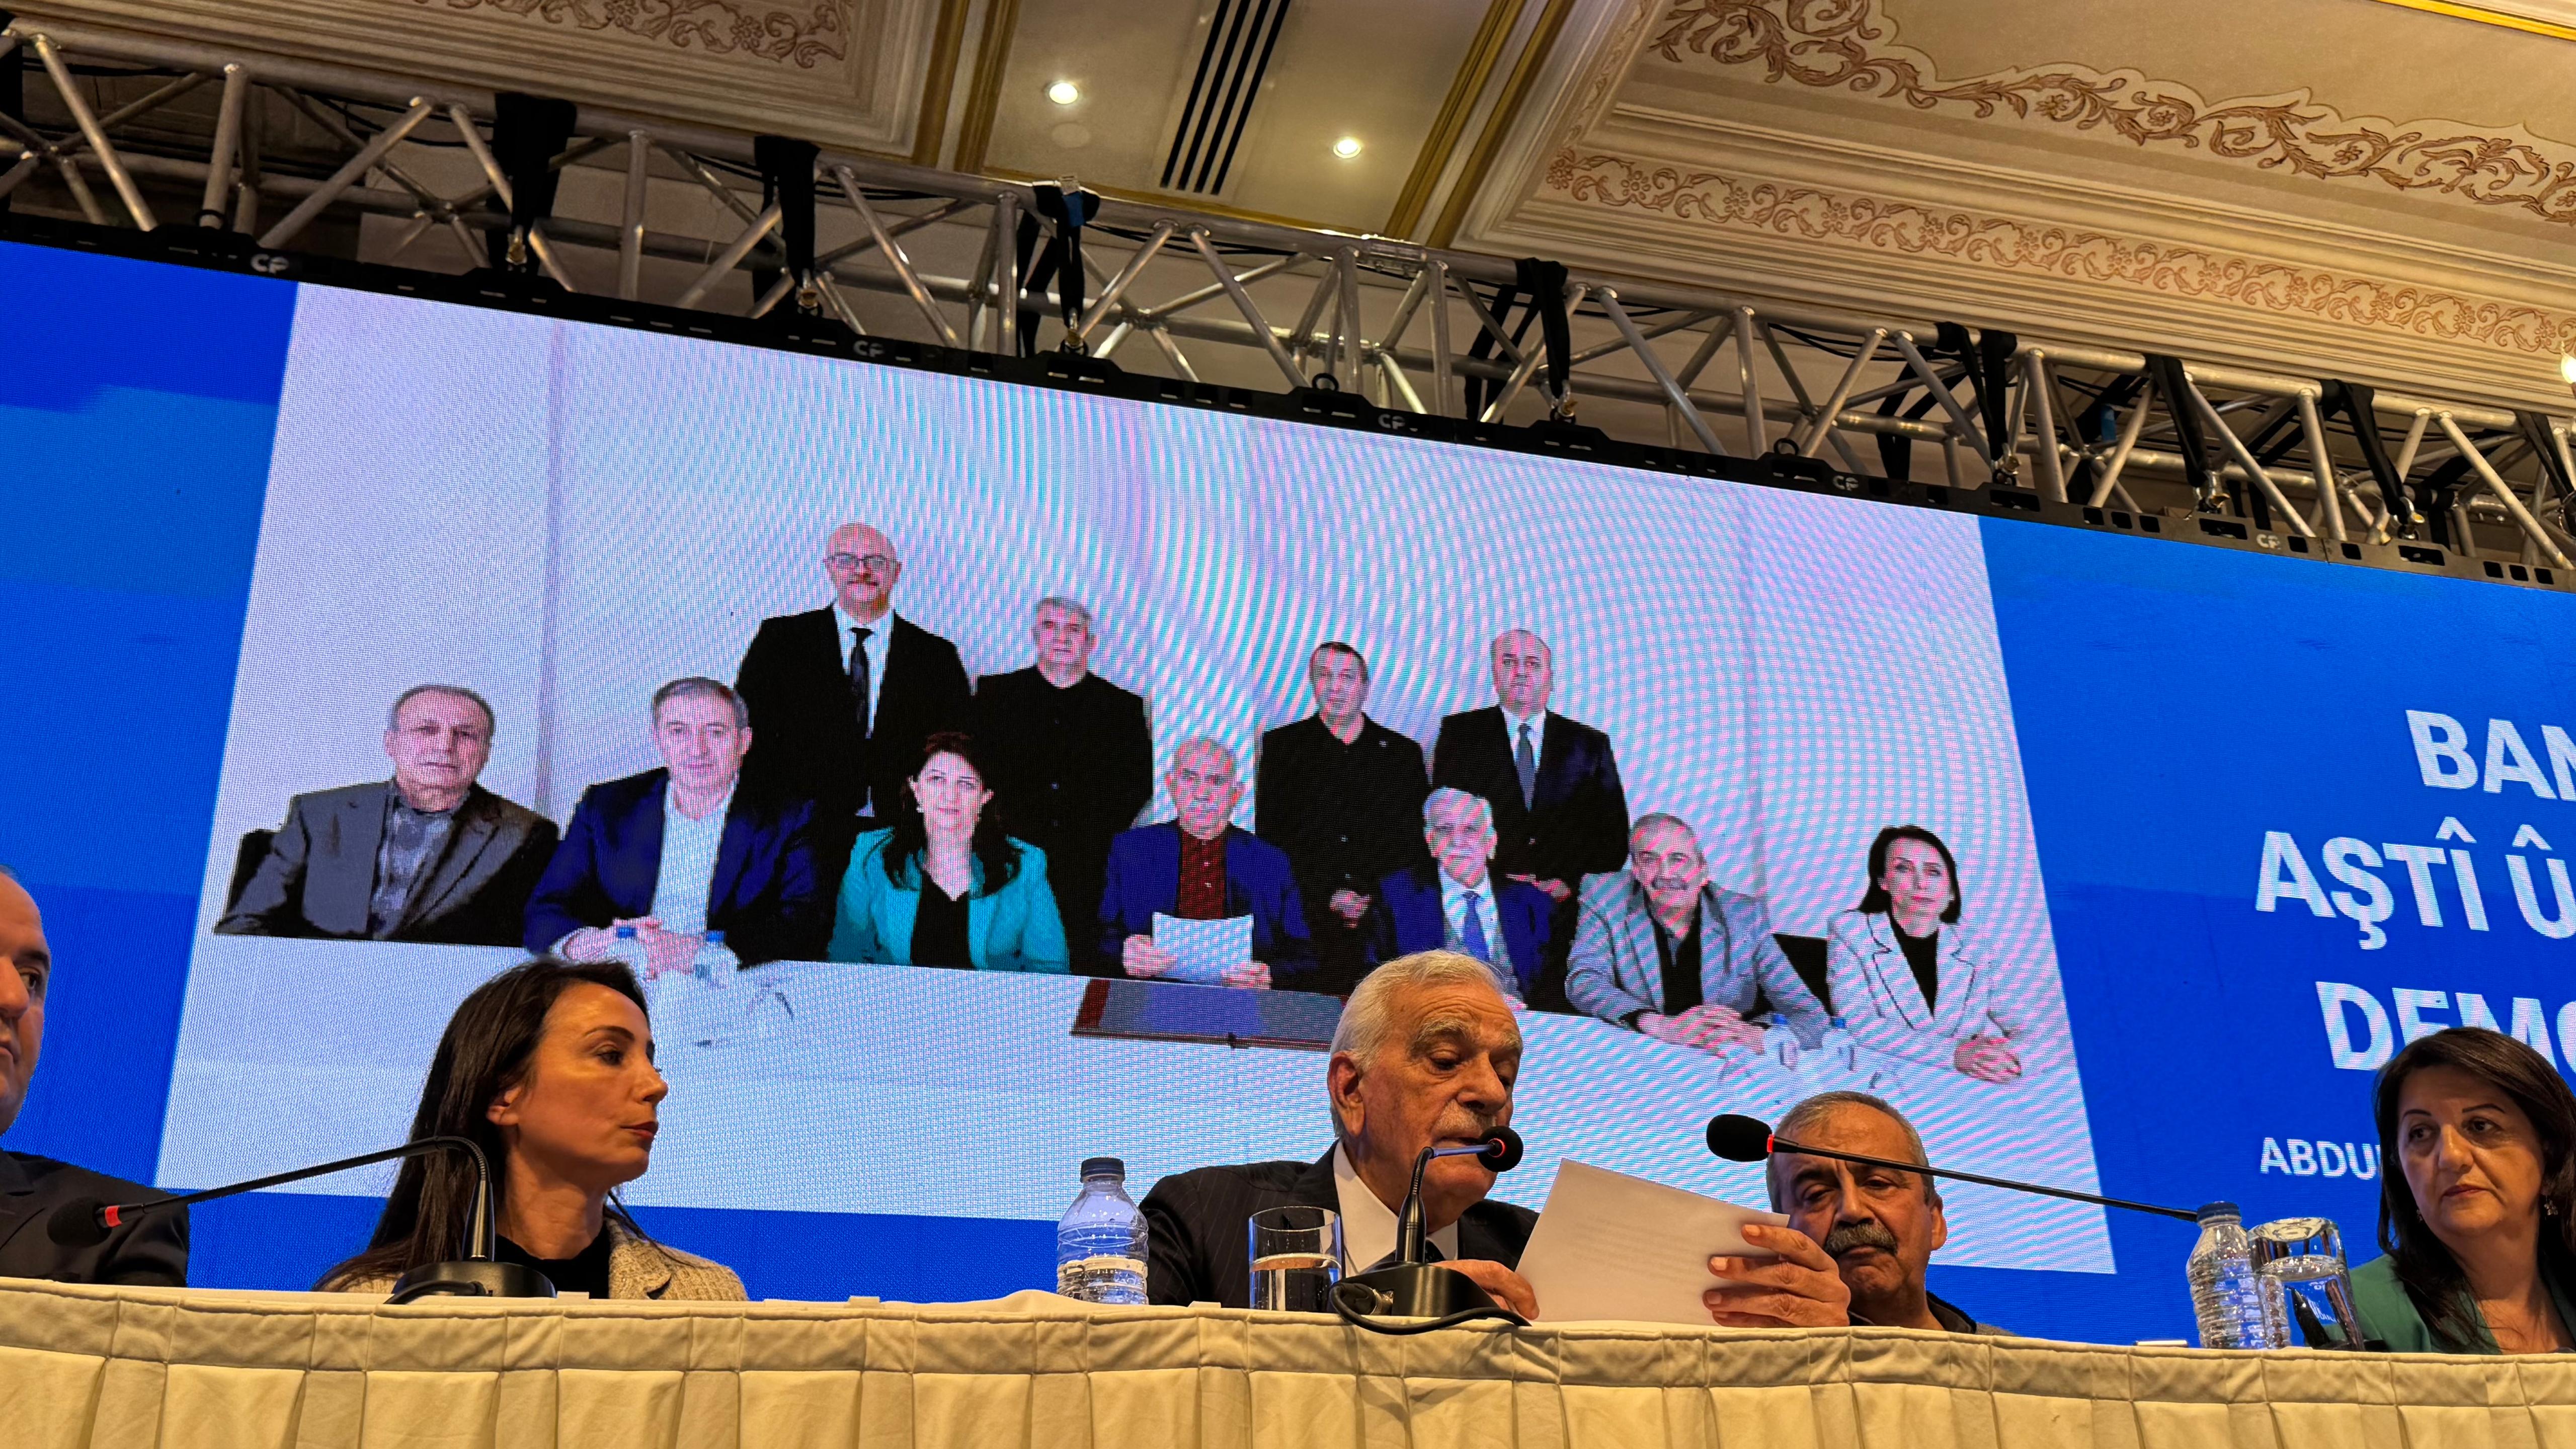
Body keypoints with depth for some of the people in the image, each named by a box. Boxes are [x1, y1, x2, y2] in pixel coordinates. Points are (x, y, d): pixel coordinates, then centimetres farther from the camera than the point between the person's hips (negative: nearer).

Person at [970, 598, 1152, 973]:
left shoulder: (1124, 707, 13)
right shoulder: (996, 693, 14)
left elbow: (1139, 784, 8)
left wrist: (1093, 839, -5)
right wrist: (1006, 829, -5)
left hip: (1091, 872, 0)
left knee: (1088, 966, -9)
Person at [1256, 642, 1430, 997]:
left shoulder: (1401, 752, 12)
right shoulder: (1281, 745, 9)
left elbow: (1417, 838, 11)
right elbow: (1270, 834, 4)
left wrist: (1368, 896, -3)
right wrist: (1329, 896, -5)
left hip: (1384, 925, 1)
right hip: (1305, 921, -1)